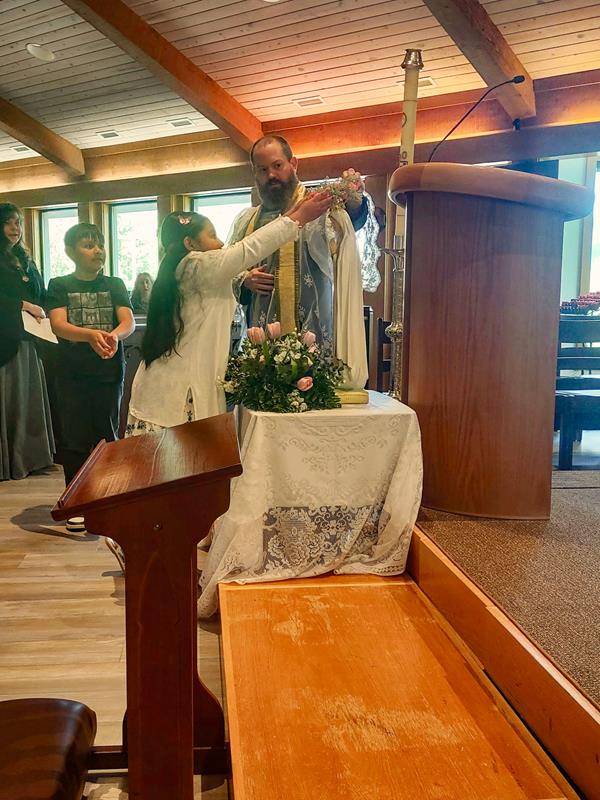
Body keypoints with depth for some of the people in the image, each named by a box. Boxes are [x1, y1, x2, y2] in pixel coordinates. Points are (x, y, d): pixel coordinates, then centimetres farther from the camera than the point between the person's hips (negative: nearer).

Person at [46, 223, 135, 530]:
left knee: (107, 434, 5)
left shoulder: (114, 285, 8)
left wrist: (114, 335, -29)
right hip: (73, 374, -1)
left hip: (109, 370, 1)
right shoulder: (59, 286, 3)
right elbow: (58, 325, -11)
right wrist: (91, 334, -31)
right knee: (75, 436, 2)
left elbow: (129, 322, -5)